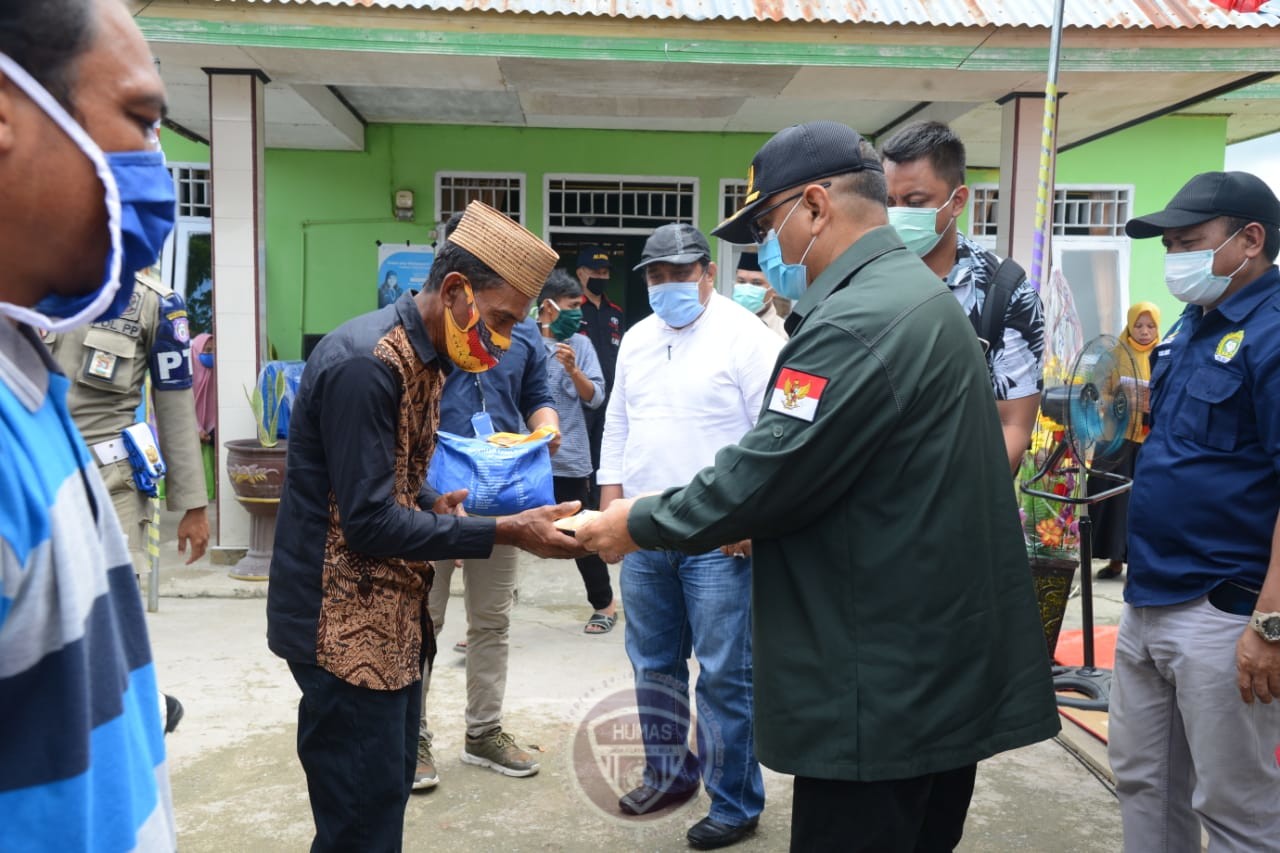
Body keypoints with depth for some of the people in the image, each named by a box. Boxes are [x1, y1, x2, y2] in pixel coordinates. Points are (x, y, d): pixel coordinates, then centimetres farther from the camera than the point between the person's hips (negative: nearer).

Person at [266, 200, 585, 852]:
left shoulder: (421, 355, 9)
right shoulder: (366, 362, -22)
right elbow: (369, 522, -24)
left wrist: (436, 506, -2)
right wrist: (502, 533, -23)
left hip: (390, 614, 9)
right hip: (347, 622, -9)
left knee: (389, 790, 19)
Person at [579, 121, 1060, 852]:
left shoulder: (856, 323, -22)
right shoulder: (918, 294, 12)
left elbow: (767, 471, -22)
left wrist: (642, 524, -7)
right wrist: (754, 524, 16)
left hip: (882, 681, -10)